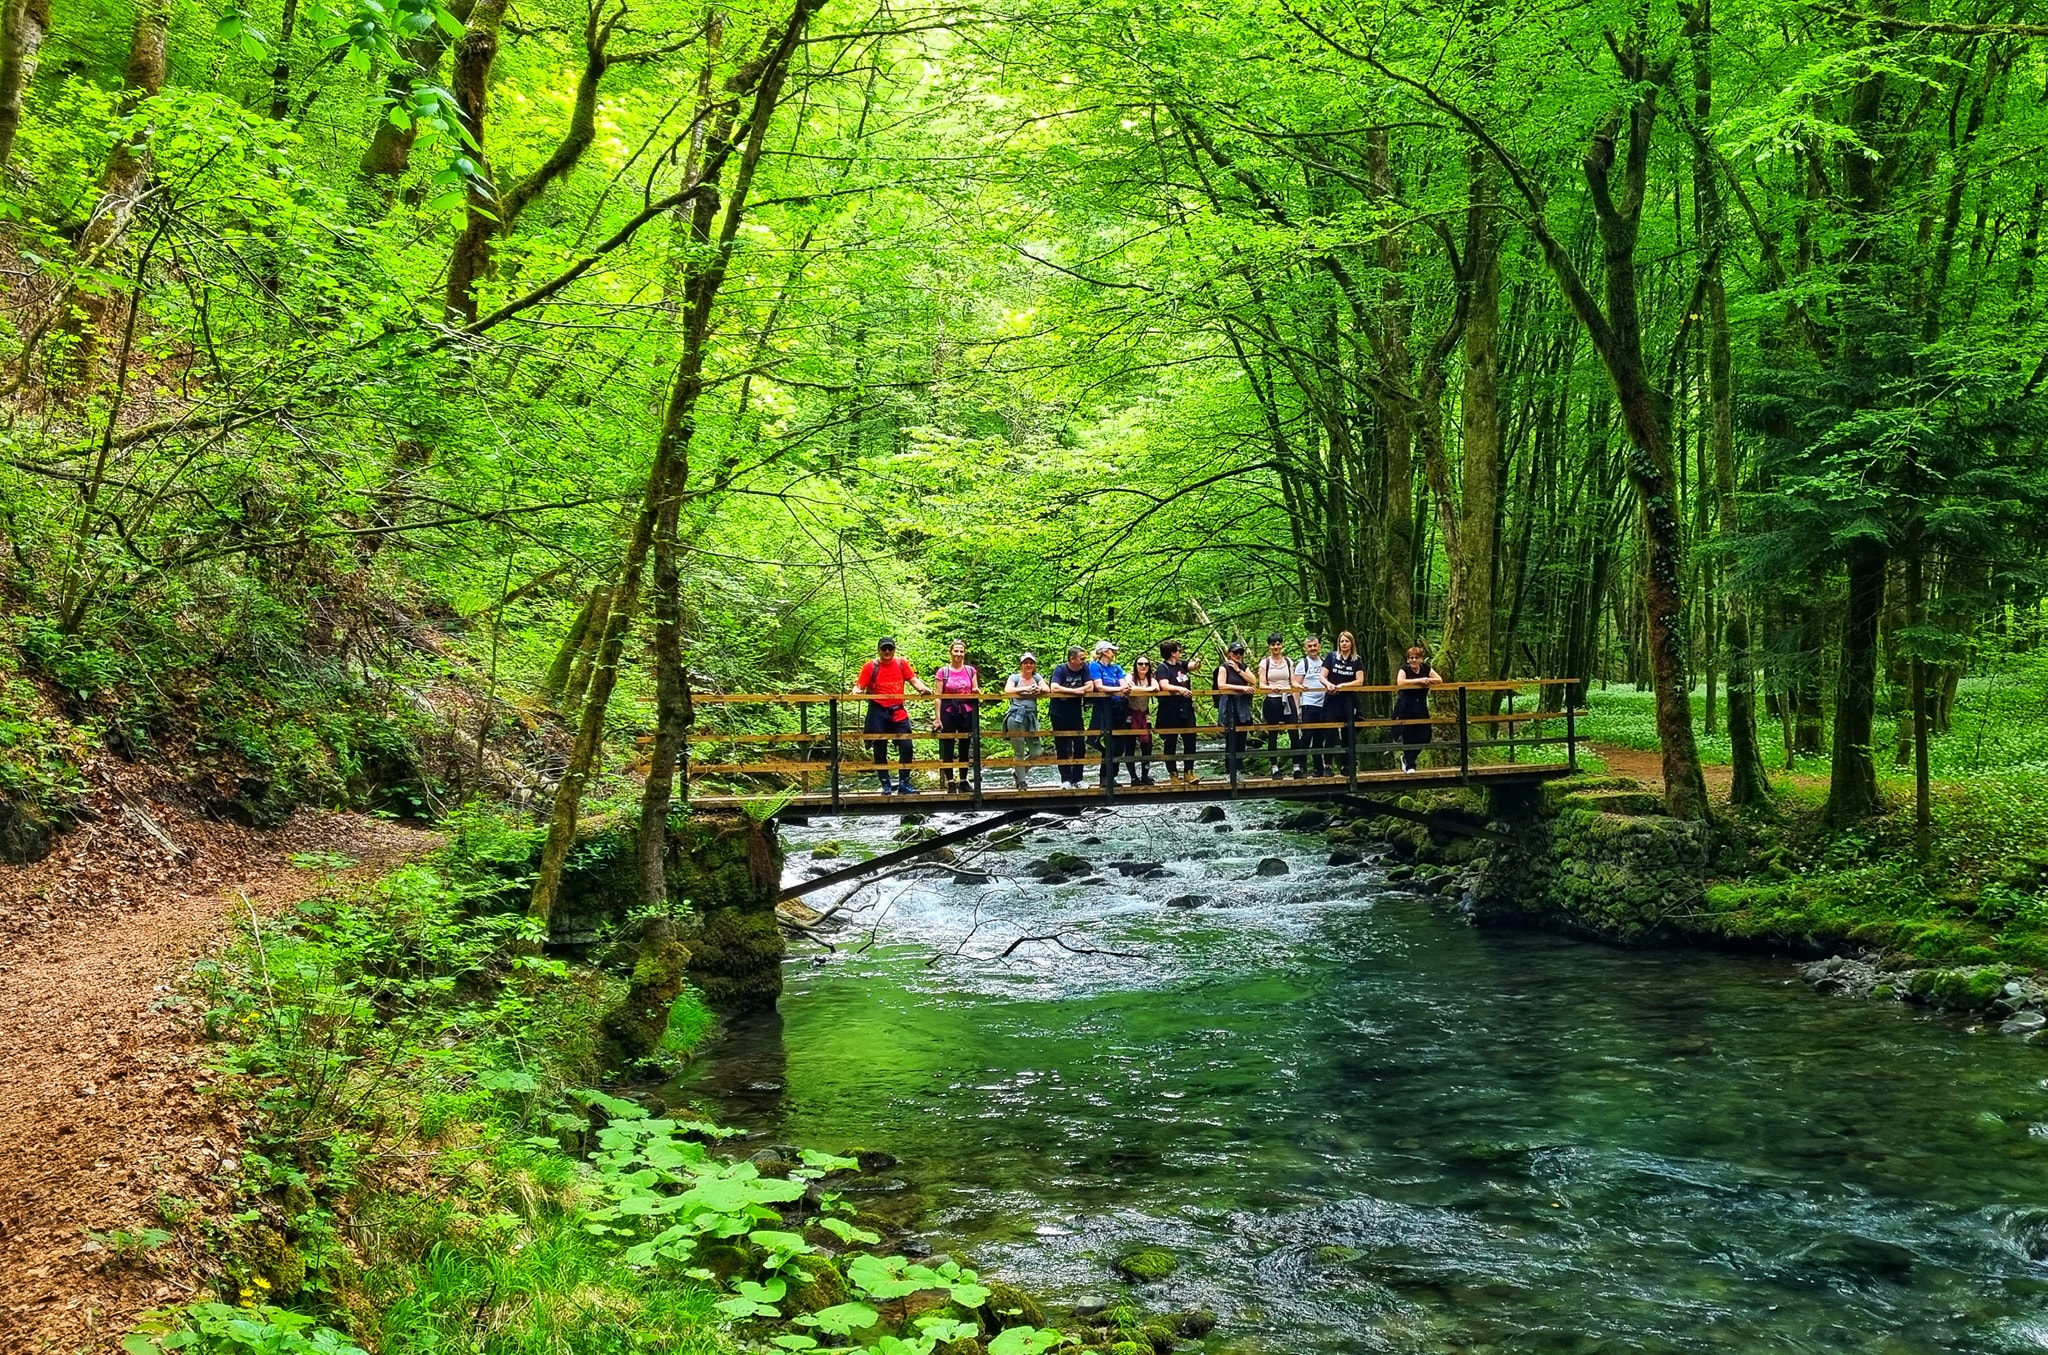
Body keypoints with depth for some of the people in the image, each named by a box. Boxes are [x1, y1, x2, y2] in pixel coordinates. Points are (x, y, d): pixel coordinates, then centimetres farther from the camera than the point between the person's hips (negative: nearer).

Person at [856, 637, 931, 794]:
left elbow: (914, 680, 2)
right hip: (878, 712, -2)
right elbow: (860, 686, -3)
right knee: (880, 749, 3)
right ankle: (885, 785, 13)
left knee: (906, 746, -3)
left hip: (898, 712, 2)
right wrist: (856, 691, -26)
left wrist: (923, 688, -17)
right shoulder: (870, 666, -2)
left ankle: (904, 783, 6)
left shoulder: (902, 663, 6)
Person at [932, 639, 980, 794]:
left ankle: (964, 781, 14)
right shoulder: (942, 671, -1)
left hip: (967, 712, 3)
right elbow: (938, 696, -2)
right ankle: (950, 782, 3)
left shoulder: (970, 670, 7)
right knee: (948, 748, -1)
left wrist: (977, 692, -10)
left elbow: (975, 692, 15)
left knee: (965, 747, 7)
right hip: (948, 713, -3)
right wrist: (938, 718, -8)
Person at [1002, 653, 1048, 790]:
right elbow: (1007, 690, -16)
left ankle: (1017, 771, 26)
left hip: (1031, 716, 4)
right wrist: (1025, 689, -19)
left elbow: (1047, 689, -2)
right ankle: (1021, 781, 12)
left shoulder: (1037, 677, 13)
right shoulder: (1015, 677, 1)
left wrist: (1039, 689, -23)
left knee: (1036, 752, 2)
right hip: (1016, 716, -4)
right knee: (1019, 752, 0)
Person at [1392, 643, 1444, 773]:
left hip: (1421, 706, 4)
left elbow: (1439, 679, -1)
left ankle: (1406, 757, 27)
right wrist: (1419, 680, -26)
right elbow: (1400, 682, -25)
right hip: (1405, 707, -4)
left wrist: (1428, 680, -20)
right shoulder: (1404, 669, -8)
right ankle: (1410, 766, 8)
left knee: (1423, 737, 3)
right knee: (1408, 736, -4)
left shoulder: (1426, 668, 5)